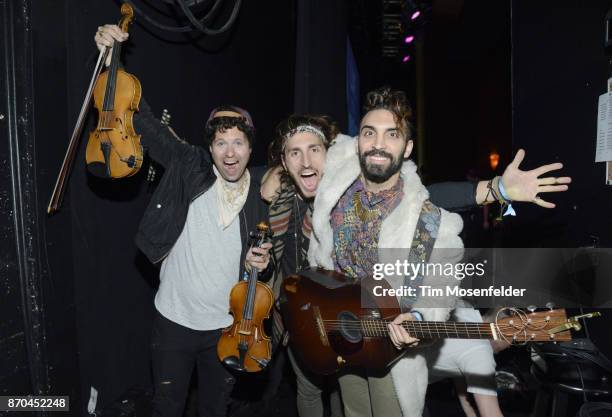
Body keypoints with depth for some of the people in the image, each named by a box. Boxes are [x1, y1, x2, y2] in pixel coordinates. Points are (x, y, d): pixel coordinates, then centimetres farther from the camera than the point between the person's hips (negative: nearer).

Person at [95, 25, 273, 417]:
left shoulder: (261, 199, -5)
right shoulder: (189, 167, -10)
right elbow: (145, 122, -14)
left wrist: (261, 264, -16)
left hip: (227, 327, 1)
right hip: (174, 321, -1)